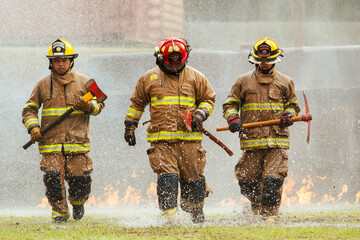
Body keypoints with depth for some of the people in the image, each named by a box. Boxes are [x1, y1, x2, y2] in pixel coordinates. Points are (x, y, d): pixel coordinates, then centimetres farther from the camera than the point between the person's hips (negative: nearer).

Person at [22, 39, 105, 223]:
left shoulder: (83, 82, 8)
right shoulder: (43, 85, 10)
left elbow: (98, 104, 11)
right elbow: (29, 109, 15)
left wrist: (88, 107, -12)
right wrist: (33, 127, -2)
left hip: (77, 140, 0)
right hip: (51, 141, 1)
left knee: (80, 179, -4)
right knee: (53, 177, -14)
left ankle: (78, 202, 29)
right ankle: (59, 212, 3)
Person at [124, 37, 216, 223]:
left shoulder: (195, 78, 8)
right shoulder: (149, 78, 9)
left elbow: (208, 99, 17)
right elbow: (136, 103, 20)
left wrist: (200, 114, -2)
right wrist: (130, 127, 18)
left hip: (188, 137, 1)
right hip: (161, 139, -1)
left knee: (193, 177, 6)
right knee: (167, 176, -15)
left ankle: (196, 211, 28)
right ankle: (169, 214, -16)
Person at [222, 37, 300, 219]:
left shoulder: (285, 82, 14)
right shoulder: (243, 81, 11)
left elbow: (292, 105, 23)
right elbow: (230, 104, 13)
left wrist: (289, 115, 1)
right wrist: (233, 118, -7)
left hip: (277, 139, 0)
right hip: (251, 139, 0)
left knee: (273, 180, -13)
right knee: (247, 180, 0)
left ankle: (268, 214, -6)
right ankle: (257, 204, 26)